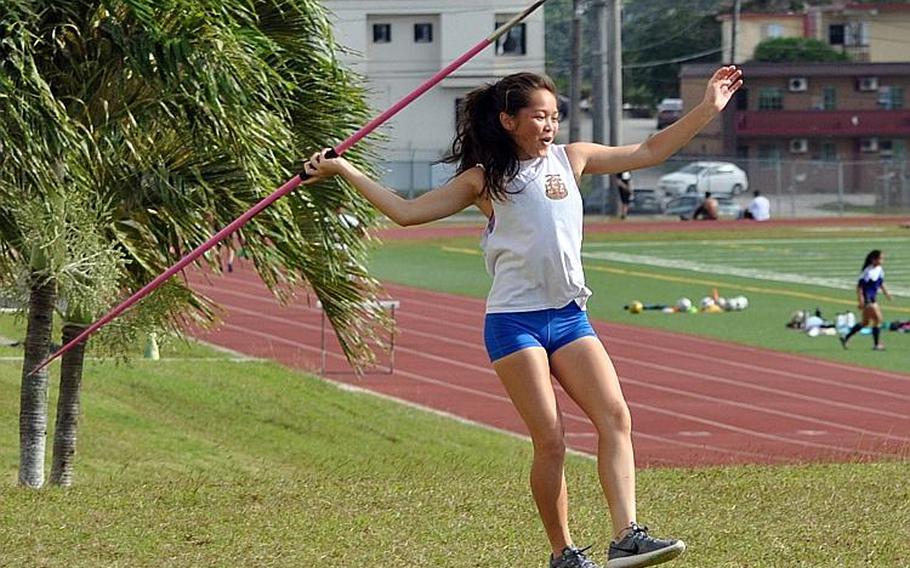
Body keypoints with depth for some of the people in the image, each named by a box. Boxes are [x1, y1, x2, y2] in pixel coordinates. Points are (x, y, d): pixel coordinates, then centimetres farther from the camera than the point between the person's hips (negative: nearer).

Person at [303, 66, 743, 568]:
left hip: (569, 316, 4)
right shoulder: (485, 179, 4)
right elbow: (407, 211, 5)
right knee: (550, 442, -10)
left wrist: (707, 109, 14)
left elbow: (649, 152, 19)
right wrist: (343, 170, 3)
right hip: (514, 320, -4)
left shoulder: (571, 159, 14)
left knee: (615, 418, -14)